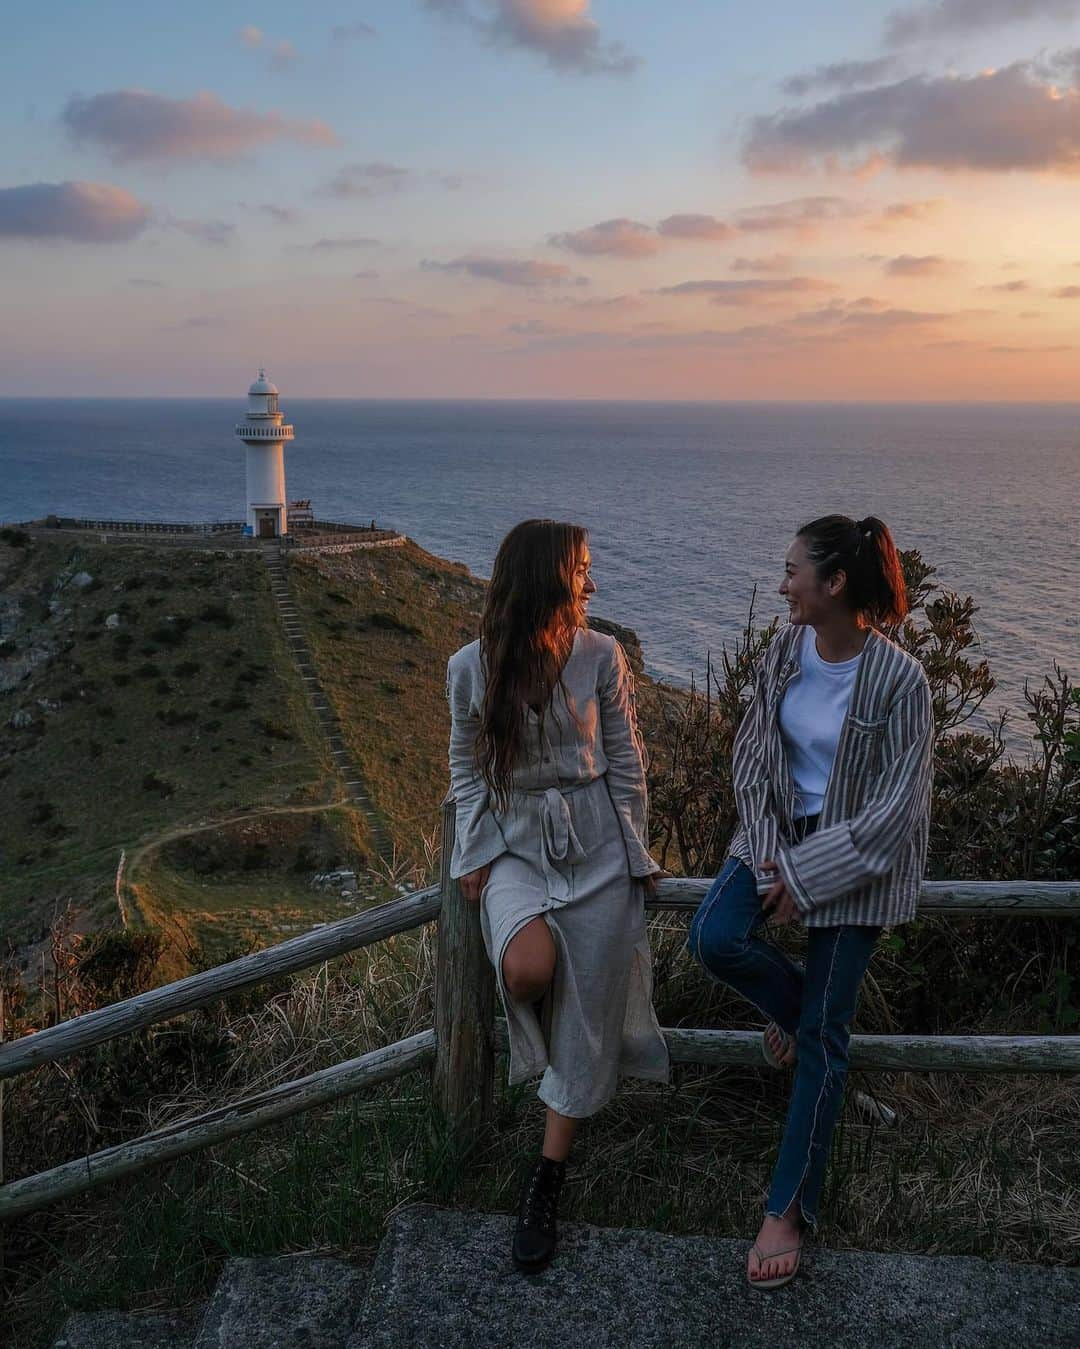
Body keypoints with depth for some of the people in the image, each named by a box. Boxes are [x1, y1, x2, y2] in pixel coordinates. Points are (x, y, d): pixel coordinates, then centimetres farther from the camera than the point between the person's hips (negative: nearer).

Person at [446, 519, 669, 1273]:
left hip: (596, 844, 1)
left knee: (587, 1012, 1)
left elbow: (627, 762, 3)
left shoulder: (600, 657, -5)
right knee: (528, 969, -28)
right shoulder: (472, 667, -4)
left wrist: (635, 851, 4)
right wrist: (476, 856, -1)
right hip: (515, 843, 0)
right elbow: (466, 769, 6)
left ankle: (548, 1181, 16)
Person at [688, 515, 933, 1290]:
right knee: (714, 939, -18)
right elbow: (753, 749, 0)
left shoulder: (900, 680, -23)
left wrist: (804, 877, -17)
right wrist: (770, 854, -9)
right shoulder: (787, 648, -6)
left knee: (824, 1036, 0)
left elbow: (895, 807, -19)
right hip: (780, 831, 5)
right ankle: (796, 1006, 17)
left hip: (858, 859, -5)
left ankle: (792, 1209, 13)